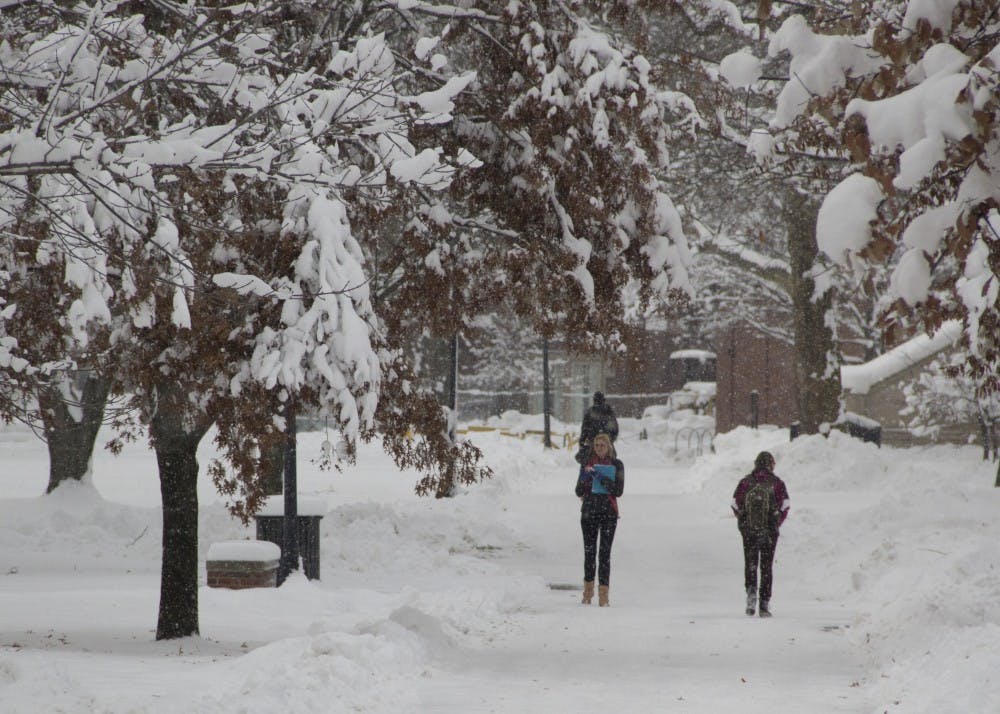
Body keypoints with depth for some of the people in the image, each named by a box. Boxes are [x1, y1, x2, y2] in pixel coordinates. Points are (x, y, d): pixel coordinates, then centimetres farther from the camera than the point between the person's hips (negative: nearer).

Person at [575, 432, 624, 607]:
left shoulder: (616, 465, 0)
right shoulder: (587, 463, 6)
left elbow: (618, 491, -8)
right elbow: (579, 491, 5)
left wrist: (602, 478, -19)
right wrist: (584, 477, -14)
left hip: (608, 513, -2)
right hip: (589, 511, 2)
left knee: (605, 553, -7)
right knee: (589, 552, 7)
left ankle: (603, 594, -10)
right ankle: (588, 591, 20)